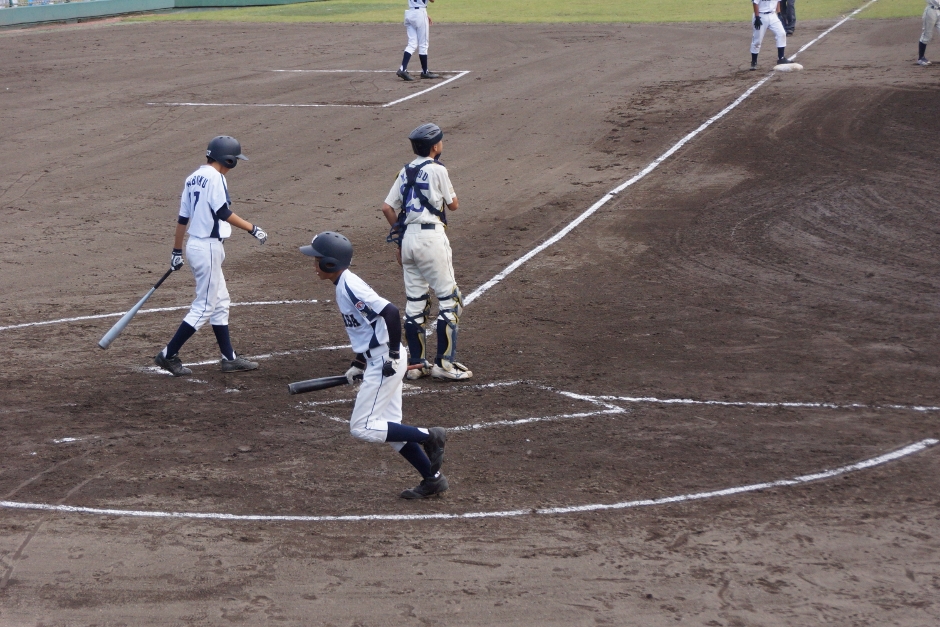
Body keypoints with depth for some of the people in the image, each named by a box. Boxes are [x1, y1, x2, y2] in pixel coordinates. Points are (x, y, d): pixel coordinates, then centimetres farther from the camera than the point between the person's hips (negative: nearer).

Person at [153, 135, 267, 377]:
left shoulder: (193, 178, 12)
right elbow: (224, 213, -23)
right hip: (208, 247, -10)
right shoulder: (214, 177, -13)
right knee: (204, 307, -3)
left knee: (220, 303, 16)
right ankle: (169, 355, -3)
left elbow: (182, 218, 14)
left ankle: (229, 358, 19)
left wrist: (177, 251, 18)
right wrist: (252, 228, -21)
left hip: (195, 245, 10)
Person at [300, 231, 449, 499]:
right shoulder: (344, 285, 11)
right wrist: (358, 364, 20)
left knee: (362, 427, -6)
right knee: (390, 428, 14)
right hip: (378, 361, 10)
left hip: (384, 362, -10)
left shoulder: (349, 287, -18)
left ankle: (429, 436, -2)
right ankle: (433, 478, 18)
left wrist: (393, 354, -23)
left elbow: (390, 312, -27)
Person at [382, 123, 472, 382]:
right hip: (431, 236, -7)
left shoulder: (406, 171, 12)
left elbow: (387, 208, 9)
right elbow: (453, 205, 1)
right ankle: (444, 362, -4)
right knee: (448, 298, -1)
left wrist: (400, 235, 18)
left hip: (408, 238, 7)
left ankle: (416, 363, 14)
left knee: (415, 302, 11)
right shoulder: (437, 170, -7)